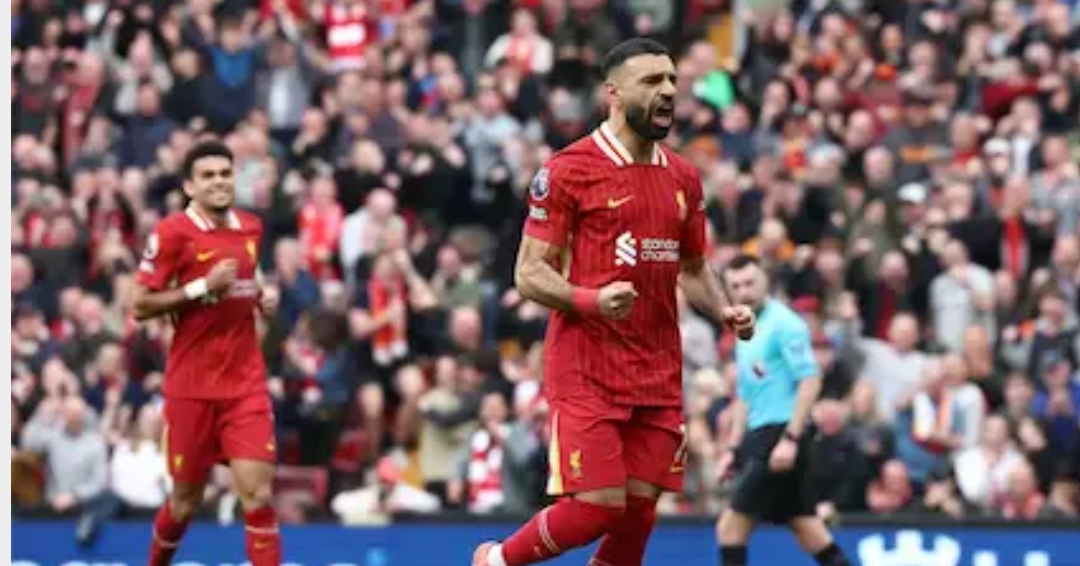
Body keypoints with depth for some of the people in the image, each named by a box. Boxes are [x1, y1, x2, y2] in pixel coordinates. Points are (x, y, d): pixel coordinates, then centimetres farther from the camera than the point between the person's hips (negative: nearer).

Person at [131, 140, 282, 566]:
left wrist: (264, 297, 4)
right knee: (186, 499, 9)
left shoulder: (251, 227, 7)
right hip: (192, 385, -3)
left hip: (246, 383, 3)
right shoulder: (172, 232, -11)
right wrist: (203, 287, -21)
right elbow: (141, 307, -12)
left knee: (257, 491, -9)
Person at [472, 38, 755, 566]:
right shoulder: (568, 170, -7)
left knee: (639, 507, 1)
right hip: (587, 371, -6)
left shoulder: (682, 177, 11)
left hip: (659, 376, 6)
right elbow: (529, 273, -8)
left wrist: (724, 310, 3)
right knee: (597, 507, -10)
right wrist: (591, 299, -26)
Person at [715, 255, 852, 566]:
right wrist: (733, 449, 19)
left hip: (779, 436, -9)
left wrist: (791, 439, -23)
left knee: (732, 525, -11)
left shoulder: (783, 323, -9)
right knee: (805, 525, 10)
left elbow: (810, 381, -17)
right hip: (760, 437, 9)